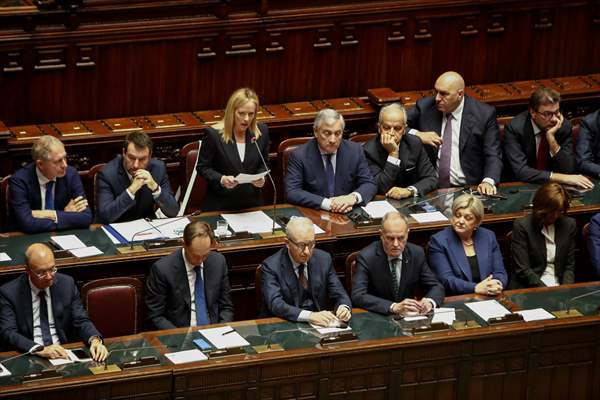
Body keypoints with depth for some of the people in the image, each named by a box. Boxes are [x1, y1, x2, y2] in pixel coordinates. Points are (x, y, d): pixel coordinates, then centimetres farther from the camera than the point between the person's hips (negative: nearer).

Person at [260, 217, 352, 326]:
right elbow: (275, 304, -21)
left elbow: (340, 296, 6)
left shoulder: (324, 259, 3)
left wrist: (344, 308, -19)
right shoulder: (271, 266, -9)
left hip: (319, 325, 4)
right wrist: (309, 316, -34)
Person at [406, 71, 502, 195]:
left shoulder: (484, 114, -2)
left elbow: (493, 155, -3)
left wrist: (488, 181, -21)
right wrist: (417, 135, -10)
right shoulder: (425, 107, 4)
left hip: (468, 188, -1)